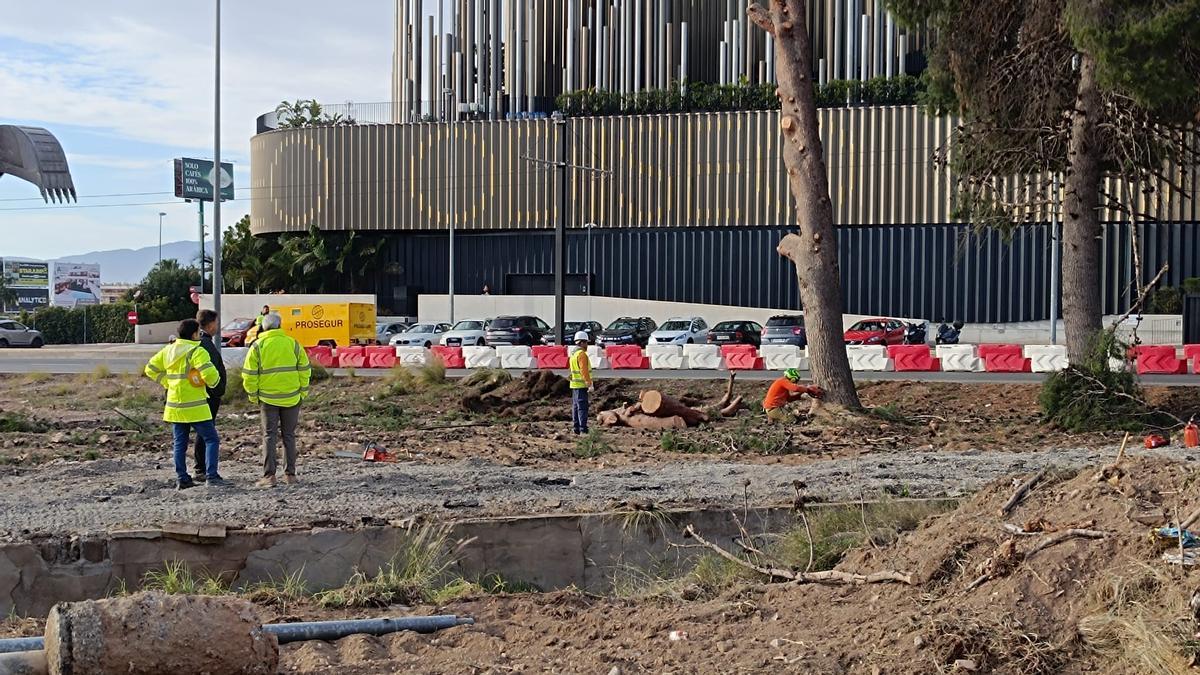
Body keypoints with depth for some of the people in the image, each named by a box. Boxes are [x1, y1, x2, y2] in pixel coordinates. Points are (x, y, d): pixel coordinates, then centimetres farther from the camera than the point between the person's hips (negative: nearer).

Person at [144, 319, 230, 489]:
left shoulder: (168, 350, 9)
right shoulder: (197, 351, -14)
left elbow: (150, 369, 15)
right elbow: (210, 375, -23)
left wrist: (167, 382, 15)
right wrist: (215, 380, -1)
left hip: (175, 405, 7)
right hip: (195, 406, -7)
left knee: (180, 443, 12)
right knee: (211, 439, -2)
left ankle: (182, 478, 12)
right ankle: (211, 476, -10)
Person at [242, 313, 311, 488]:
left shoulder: (257, 347, -4)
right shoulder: (293, 344, 0)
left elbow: (249, 375, -5)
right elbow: (305, 369, 1)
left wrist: (253, 395, 7)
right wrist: (303, 392, 11)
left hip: (268, 398, -1)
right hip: (292, 398, 1)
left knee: (269, 436, 2)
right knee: (289, 436, 10)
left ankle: (269, 475, -5)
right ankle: (290, 474, 11)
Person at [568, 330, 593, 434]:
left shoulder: (574, 354, 17)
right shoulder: (581, 354, -14)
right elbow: (584, 370, -21)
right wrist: (589, 382, -19)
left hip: (574, 384, 10)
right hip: (581, 385, -10)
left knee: (576, 406, 12)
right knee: (582, 407, -11)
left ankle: (576, 427, 16)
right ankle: (583, 429, -14)